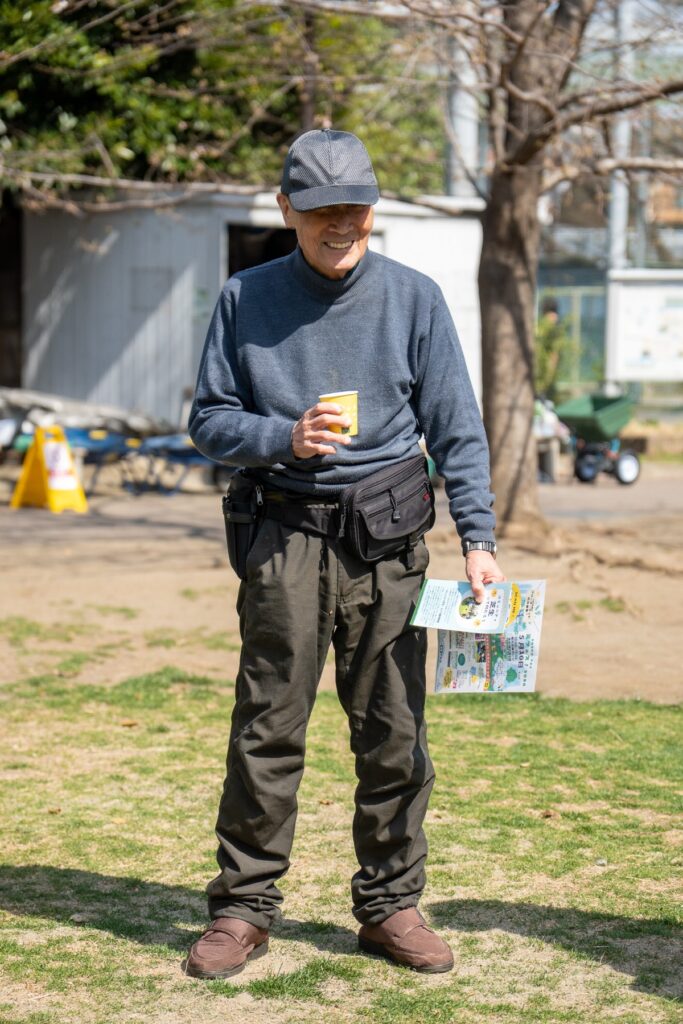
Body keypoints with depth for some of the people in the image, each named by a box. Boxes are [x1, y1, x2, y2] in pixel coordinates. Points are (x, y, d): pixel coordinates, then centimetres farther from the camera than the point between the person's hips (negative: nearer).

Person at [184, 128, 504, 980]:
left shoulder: (414, 299, 6)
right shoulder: (246, 300, 6)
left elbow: (456, 428, 5)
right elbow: (209, 420, 8)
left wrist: (477, 537, -5)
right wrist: (284, 438, -12)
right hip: (286, 538, 0)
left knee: (394, 733, 3)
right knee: (266, 731, 0)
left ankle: (390, 905, 15)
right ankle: (243, 907, 10)